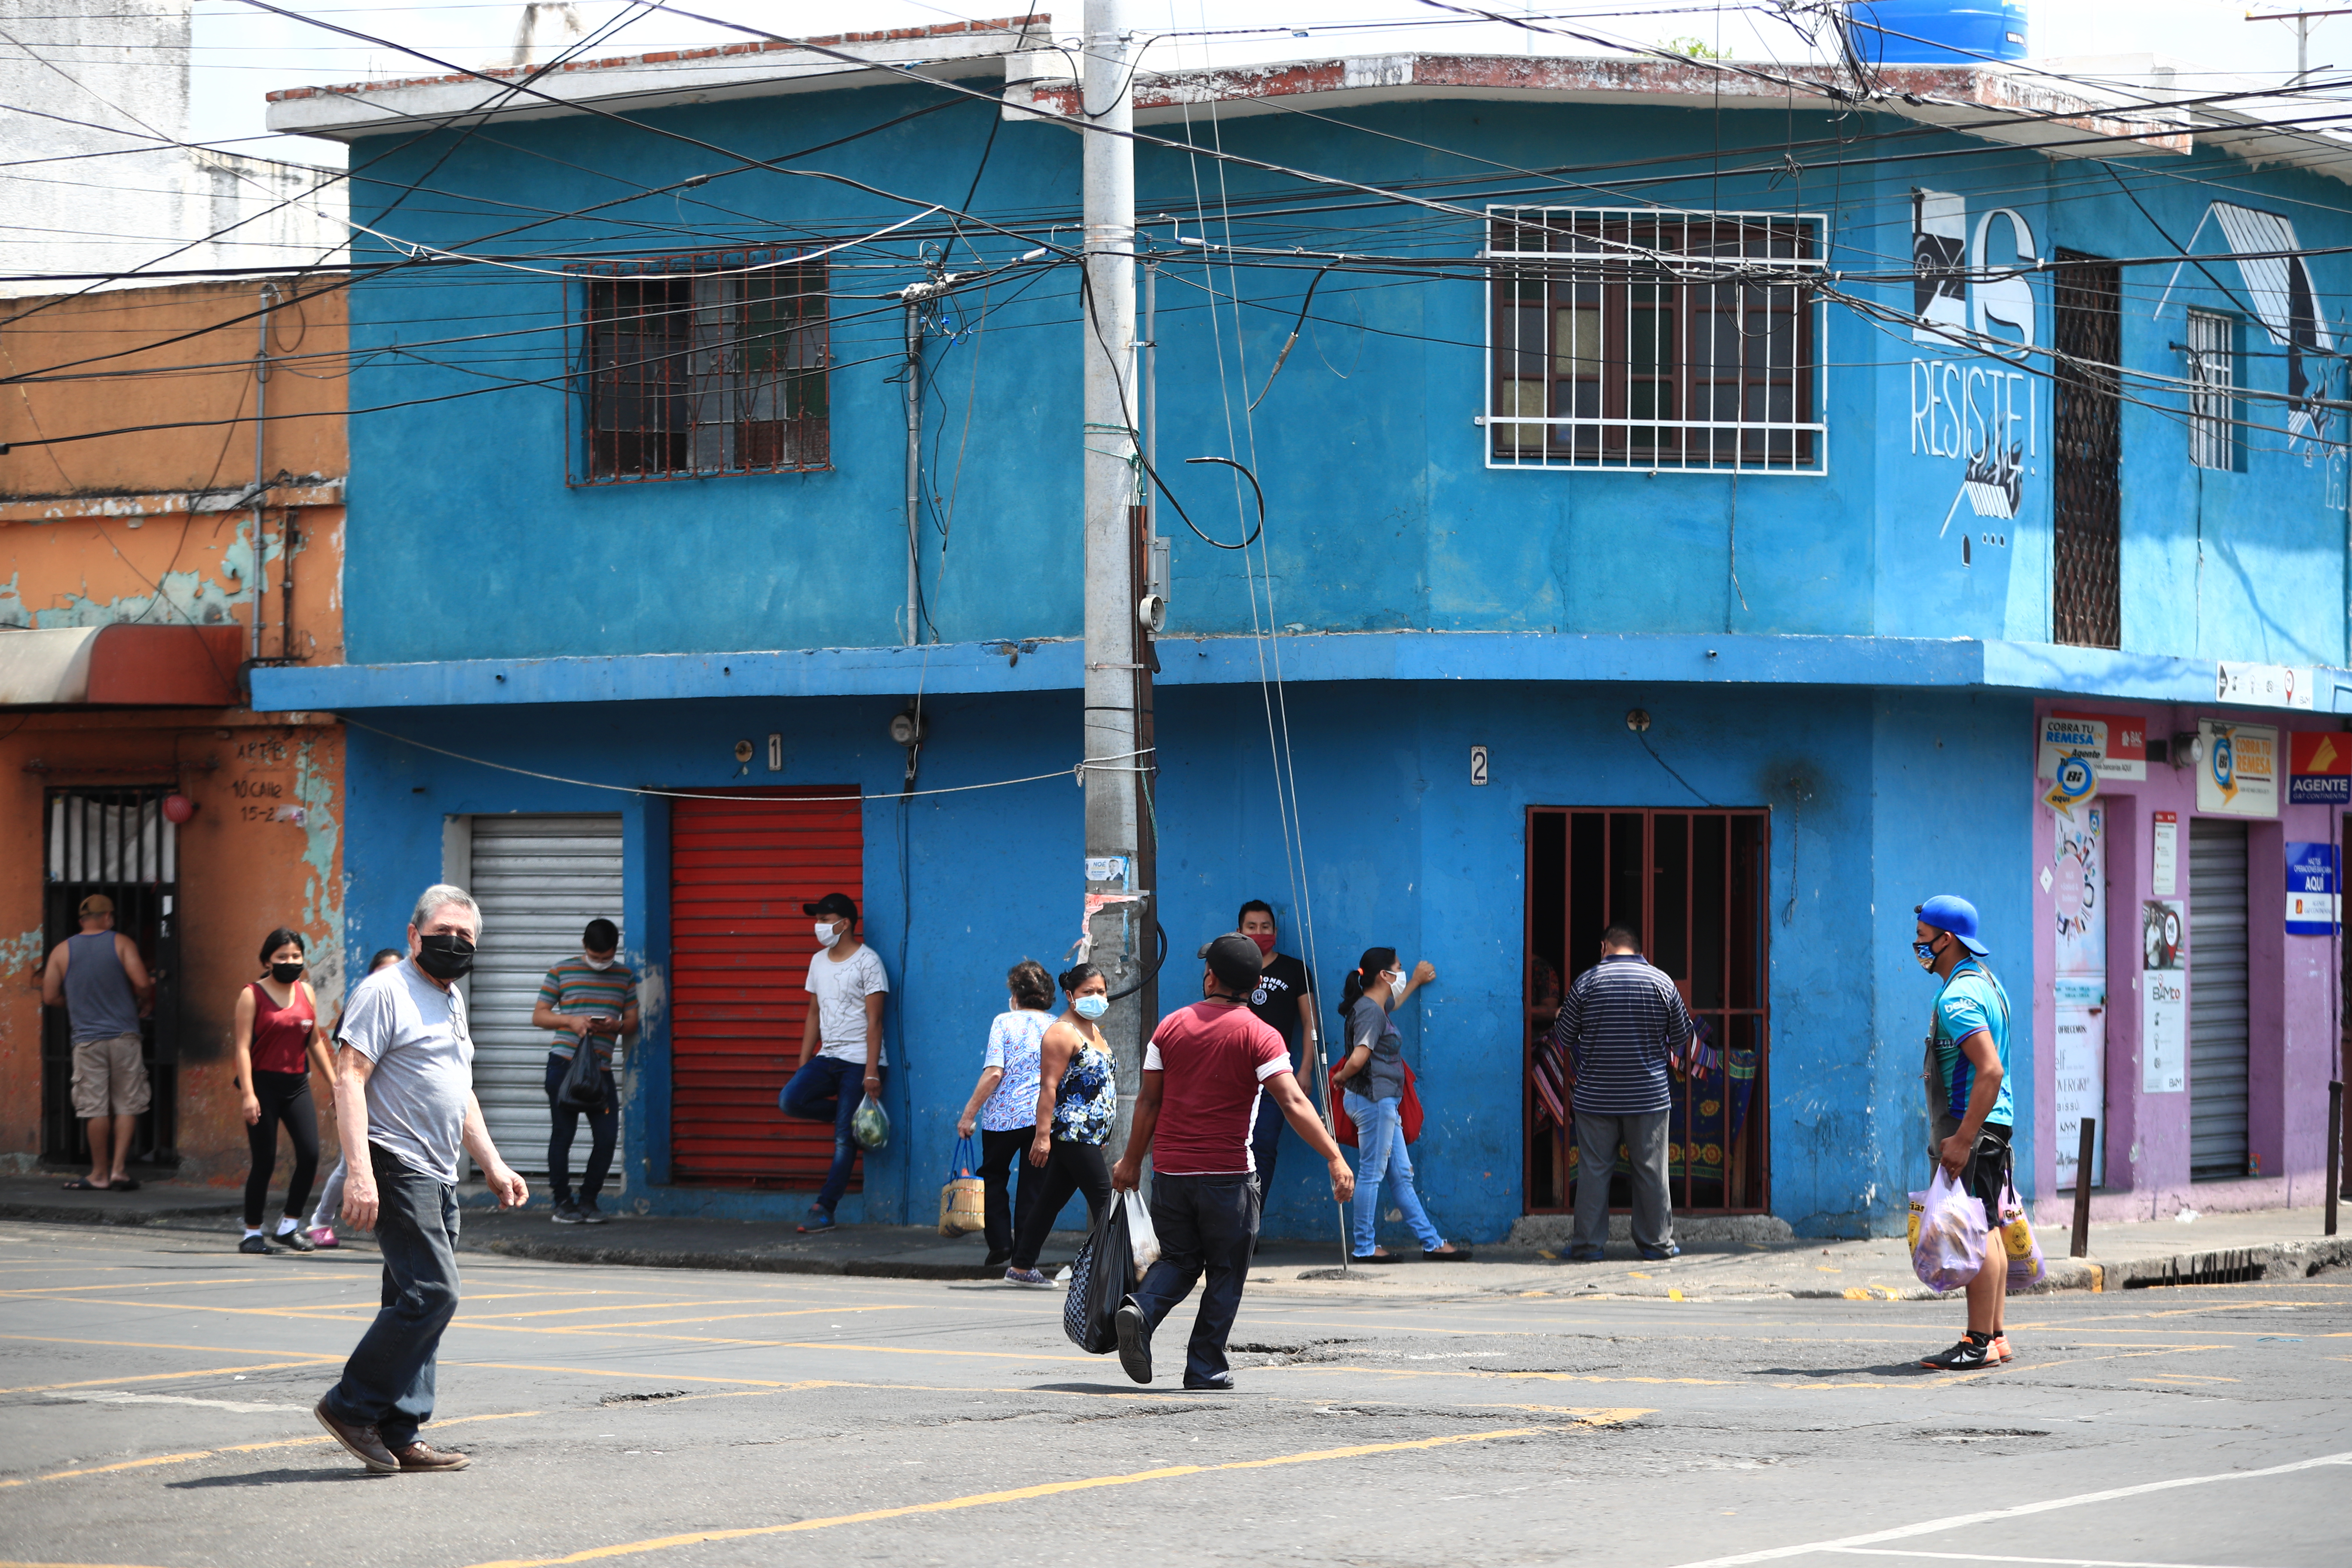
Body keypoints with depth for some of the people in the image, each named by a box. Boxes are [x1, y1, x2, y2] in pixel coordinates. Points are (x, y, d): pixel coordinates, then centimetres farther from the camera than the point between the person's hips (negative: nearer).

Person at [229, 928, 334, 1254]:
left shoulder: (306, 992, 11)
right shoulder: (252, 995, -4)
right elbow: (243, 1046, -9)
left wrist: (333, 1082, 16)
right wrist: (248, 1094, -17)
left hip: (297, 1084, 4)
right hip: (264, 1083, -4)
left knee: (310, 1154, -9)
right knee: (264, 1162, -2)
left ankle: (290, 1225, 6)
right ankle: (252, 1233, 11)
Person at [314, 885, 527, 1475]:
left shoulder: (451, 1001, 22)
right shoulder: (385, 992, -7)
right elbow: (349, 1078, -15)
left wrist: (493, 1166, 24)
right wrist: (359, 1172, -24)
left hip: (438, 1179, 9)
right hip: (396, 1169, -9)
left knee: (419, 1303, 6)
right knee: (432, 1293, -17)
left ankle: (399, 1436, 8)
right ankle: (351, 1405, -7)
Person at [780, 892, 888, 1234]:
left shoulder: (867, 962, -8)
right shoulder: (819, 961, 14)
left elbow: (874, 1021, -12)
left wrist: (871, 1072, -18)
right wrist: (803, 1063, 12)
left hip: (859, 1061, -7)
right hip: (827, 1058, 7)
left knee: (844, 1140, -7)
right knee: (790, 1100, -18)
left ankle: (824, 1209, -4)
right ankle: (848, 1117, 5)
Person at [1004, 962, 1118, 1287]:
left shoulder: (1093, 1032, 19)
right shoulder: (1063, 1033, -11)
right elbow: (1049, 1085, -17)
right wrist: (1042, 1134, -24)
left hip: (1088, 1135, 9)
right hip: (1071, 1133, -9)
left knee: (1051, 1200, 11)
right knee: (1103, 1198, -12)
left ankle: (1022, 1266, 15)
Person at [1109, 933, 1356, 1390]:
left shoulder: (1171, 1027, 4)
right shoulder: (1259, 1037, -7)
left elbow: (1149, 1100, 7)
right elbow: (1294, 1104, -16)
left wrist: (1132, 1161, 18)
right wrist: (1336, 1159, -18)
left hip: (1170, 1171, 3)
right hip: (1227, 1175, -3)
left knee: (1179, 1260, 17)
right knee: (1226, 1274, 9)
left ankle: (1141, 1310, -11)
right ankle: (1205, 1368, 6)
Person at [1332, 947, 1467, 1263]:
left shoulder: (1378, 1007, 16)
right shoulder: (1369, 1010, -16)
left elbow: (1392, 1005, 44)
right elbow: (1358, 1058, -27)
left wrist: (1416, 982, 55)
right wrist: (1341, 1079, -8)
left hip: (1385, 1102, 10)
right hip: (1373, 1099, -10)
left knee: (1401, 1174, 11)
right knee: (1372, 1173, -3)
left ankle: (1432, 1241, 14)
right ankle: (1364, 1246, 3)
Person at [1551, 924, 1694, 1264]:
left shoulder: (1587, 982, -4)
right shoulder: (1662, 981, -1)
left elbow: (1564, 1038, 1)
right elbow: (1682, 1038, 6)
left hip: (1596, 1096, -1)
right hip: (1650, 1093, 1)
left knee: (1594, 1169, 3)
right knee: (1651, 1169, 6)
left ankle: (1588, 1245, 4)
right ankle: (1657, 1243, 11)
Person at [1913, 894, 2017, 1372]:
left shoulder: (1958, 997, -18)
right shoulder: (1985, 981, 15)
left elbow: (1991, 1069, -27)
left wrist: (1962, 1138, -26)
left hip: (1973, 1123, -11)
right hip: (1995, 1121, 11)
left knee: (1975, 1233, -9)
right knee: (1987, 1229, 14)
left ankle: (1980, 1345, -10)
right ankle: (1995, 1334, 19)